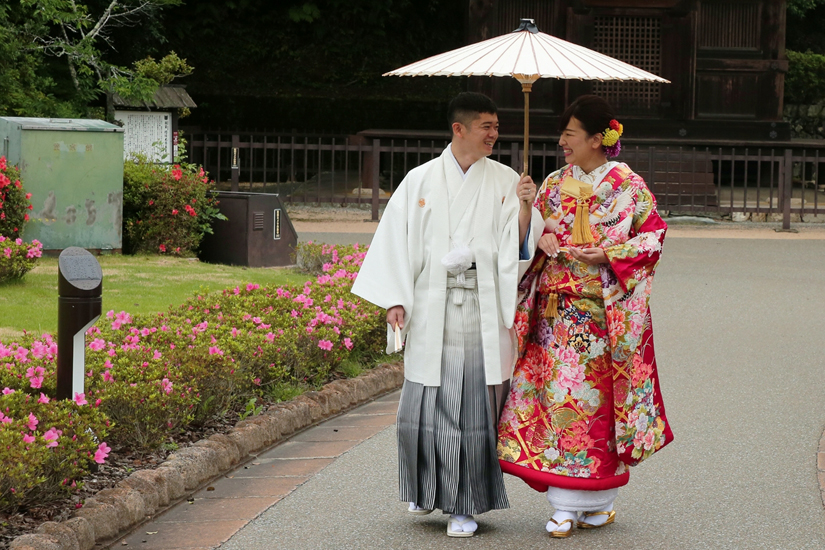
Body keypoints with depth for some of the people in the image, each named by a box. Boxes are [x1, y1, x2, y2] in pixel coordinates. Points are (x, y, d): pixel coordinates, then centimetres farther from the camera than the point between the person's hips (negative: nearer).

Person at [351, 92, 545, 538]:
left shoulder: (505, 182, 7)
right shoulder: (421, 181, 5)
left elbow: (518, 245, 2)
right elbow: (396, 236, 5)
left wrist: (526, 207, -15)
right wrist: (395, 299, -2)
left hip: (482, 310, 0)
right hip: (431, 311, 0)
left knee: (474, 406, -3)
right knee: (425, 404, 3)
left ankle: (464, 504, 6)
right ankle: (429, 489, 26)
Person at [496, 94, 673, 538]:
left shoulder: (628, 186, -2)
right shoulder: (554, 184, 11)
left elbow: (653, 235, -2)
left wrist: (608, 255, -15)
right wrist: (541, 239, -6)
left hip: (605, 310, -3)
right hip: (557, 311, 4)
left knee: (596, 398, -1)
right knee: (558, 396, -2)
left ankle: (597, 500, 11)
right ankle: (565, 505, 2)